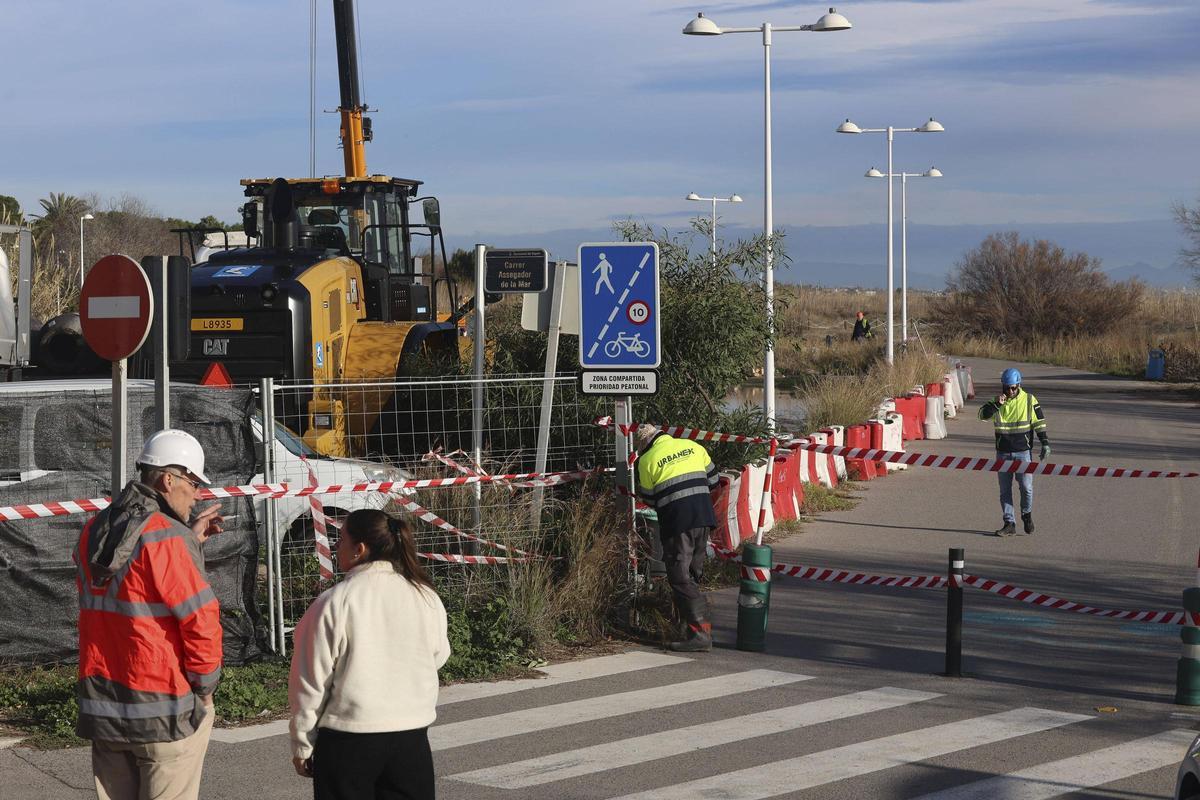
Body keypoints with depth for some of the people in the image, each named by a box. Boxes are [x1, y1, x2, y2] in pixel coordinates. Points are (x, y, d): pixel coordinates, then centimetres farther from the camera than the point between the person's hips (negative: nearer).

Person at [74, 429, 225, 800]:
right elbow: (199, 617, -19)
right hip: (163, 710, -7)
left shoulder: (93, 532, 8)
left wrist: (188, 540, 14)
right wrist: (205, 684, -5)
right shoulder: (165, 536, -17)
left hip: (102, 704, 7)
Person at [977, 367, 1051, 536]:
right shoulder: (997, 401, 4)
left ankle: (1027, 514, 18)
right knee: (1005, 490, 4)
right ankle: (1009, 524, 10)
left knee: (1026, 487, -7)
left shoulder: (1029, 400, -1)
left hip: (1023, 452, -2)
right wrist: (996, 404, -23)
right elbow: (982, 415, -9)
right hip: (1003, 453, 2)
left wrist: (1045, 444, -3)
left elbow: (1039, 423, 3)